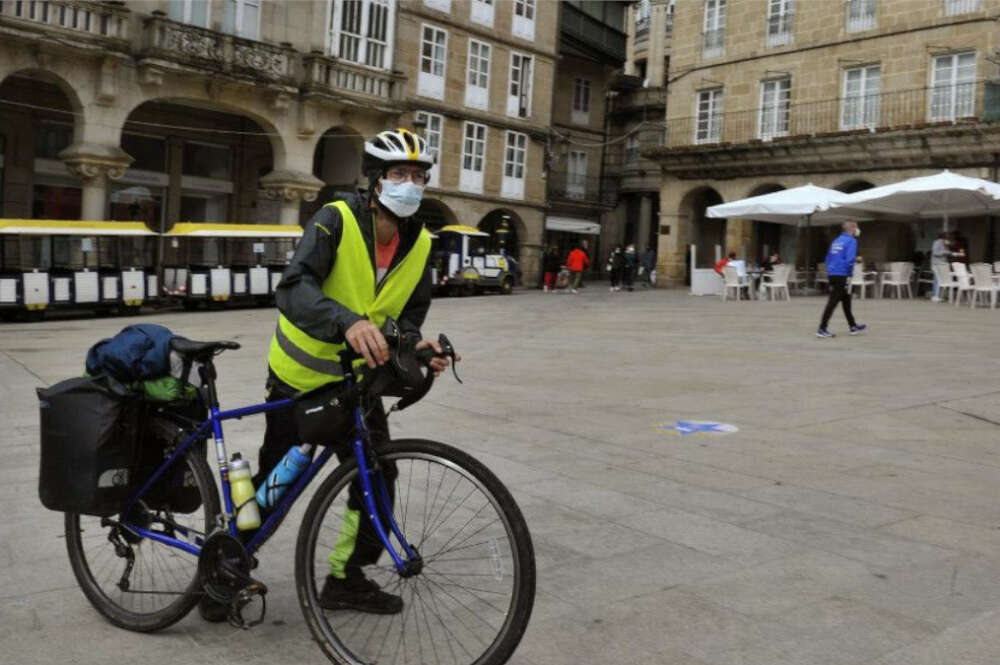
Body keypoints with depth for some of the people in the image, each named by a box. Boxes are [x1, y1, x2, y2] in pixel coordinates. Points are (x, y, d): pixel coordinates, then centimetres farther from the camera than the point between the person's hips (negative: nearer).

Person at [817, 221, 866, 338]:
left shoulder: (836, 240, 17)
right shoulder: (851, 241, -7)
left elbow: (828, 258, 18)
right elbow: (850, 259, -19)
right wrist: (849, 275, -12)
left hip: (832, 274, 9)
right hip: (842, 276, -9)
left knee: (846, 300, 19)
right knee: (832, 302, -8)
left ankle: (853, 326, 28)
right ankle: (822, 329, -10)